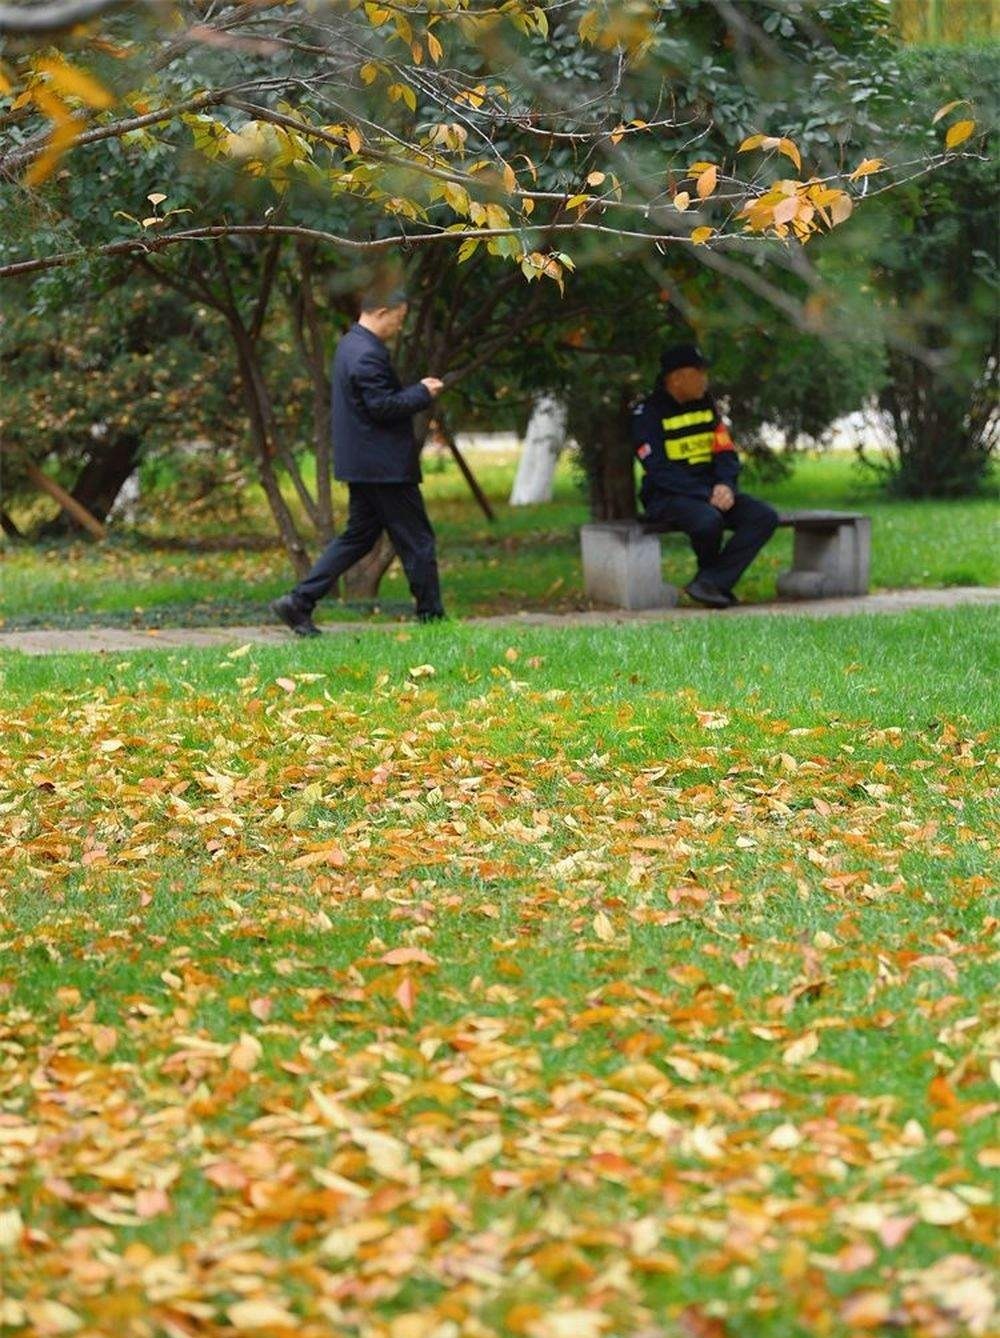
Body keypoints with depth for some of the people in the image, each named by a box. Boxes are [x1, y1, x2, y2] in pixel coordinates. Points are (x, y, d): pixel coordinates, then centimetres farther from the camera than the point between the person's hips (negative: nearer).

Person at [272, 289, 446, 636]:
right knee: (416, 539, 0)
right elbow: (383, 406, -22)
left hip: (361, 463, 10)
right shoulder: (368, 354, -19)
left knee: (358, 536, 13)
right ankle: (431, 615, 8)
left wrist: (417, 388, 15)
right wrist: (423, 393, -10)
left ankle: (299, 601, 5)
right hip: (384, 464, -10)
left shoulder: (351, 345, 14)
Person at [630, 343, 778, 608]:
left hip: (711, 490, 7)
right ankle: (710, 573, -5)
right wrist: (706, 496, -23)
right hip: (666, 497, -7)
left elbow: (726, 452, 10)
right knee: (708, 519, -37)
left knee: (765, 516, -16)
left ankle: (709, 583, -20)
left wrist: (725, 486, -12)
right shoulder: (647, 414, -8)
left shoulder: (706, 405, 12)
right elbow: (659, 470, -16)